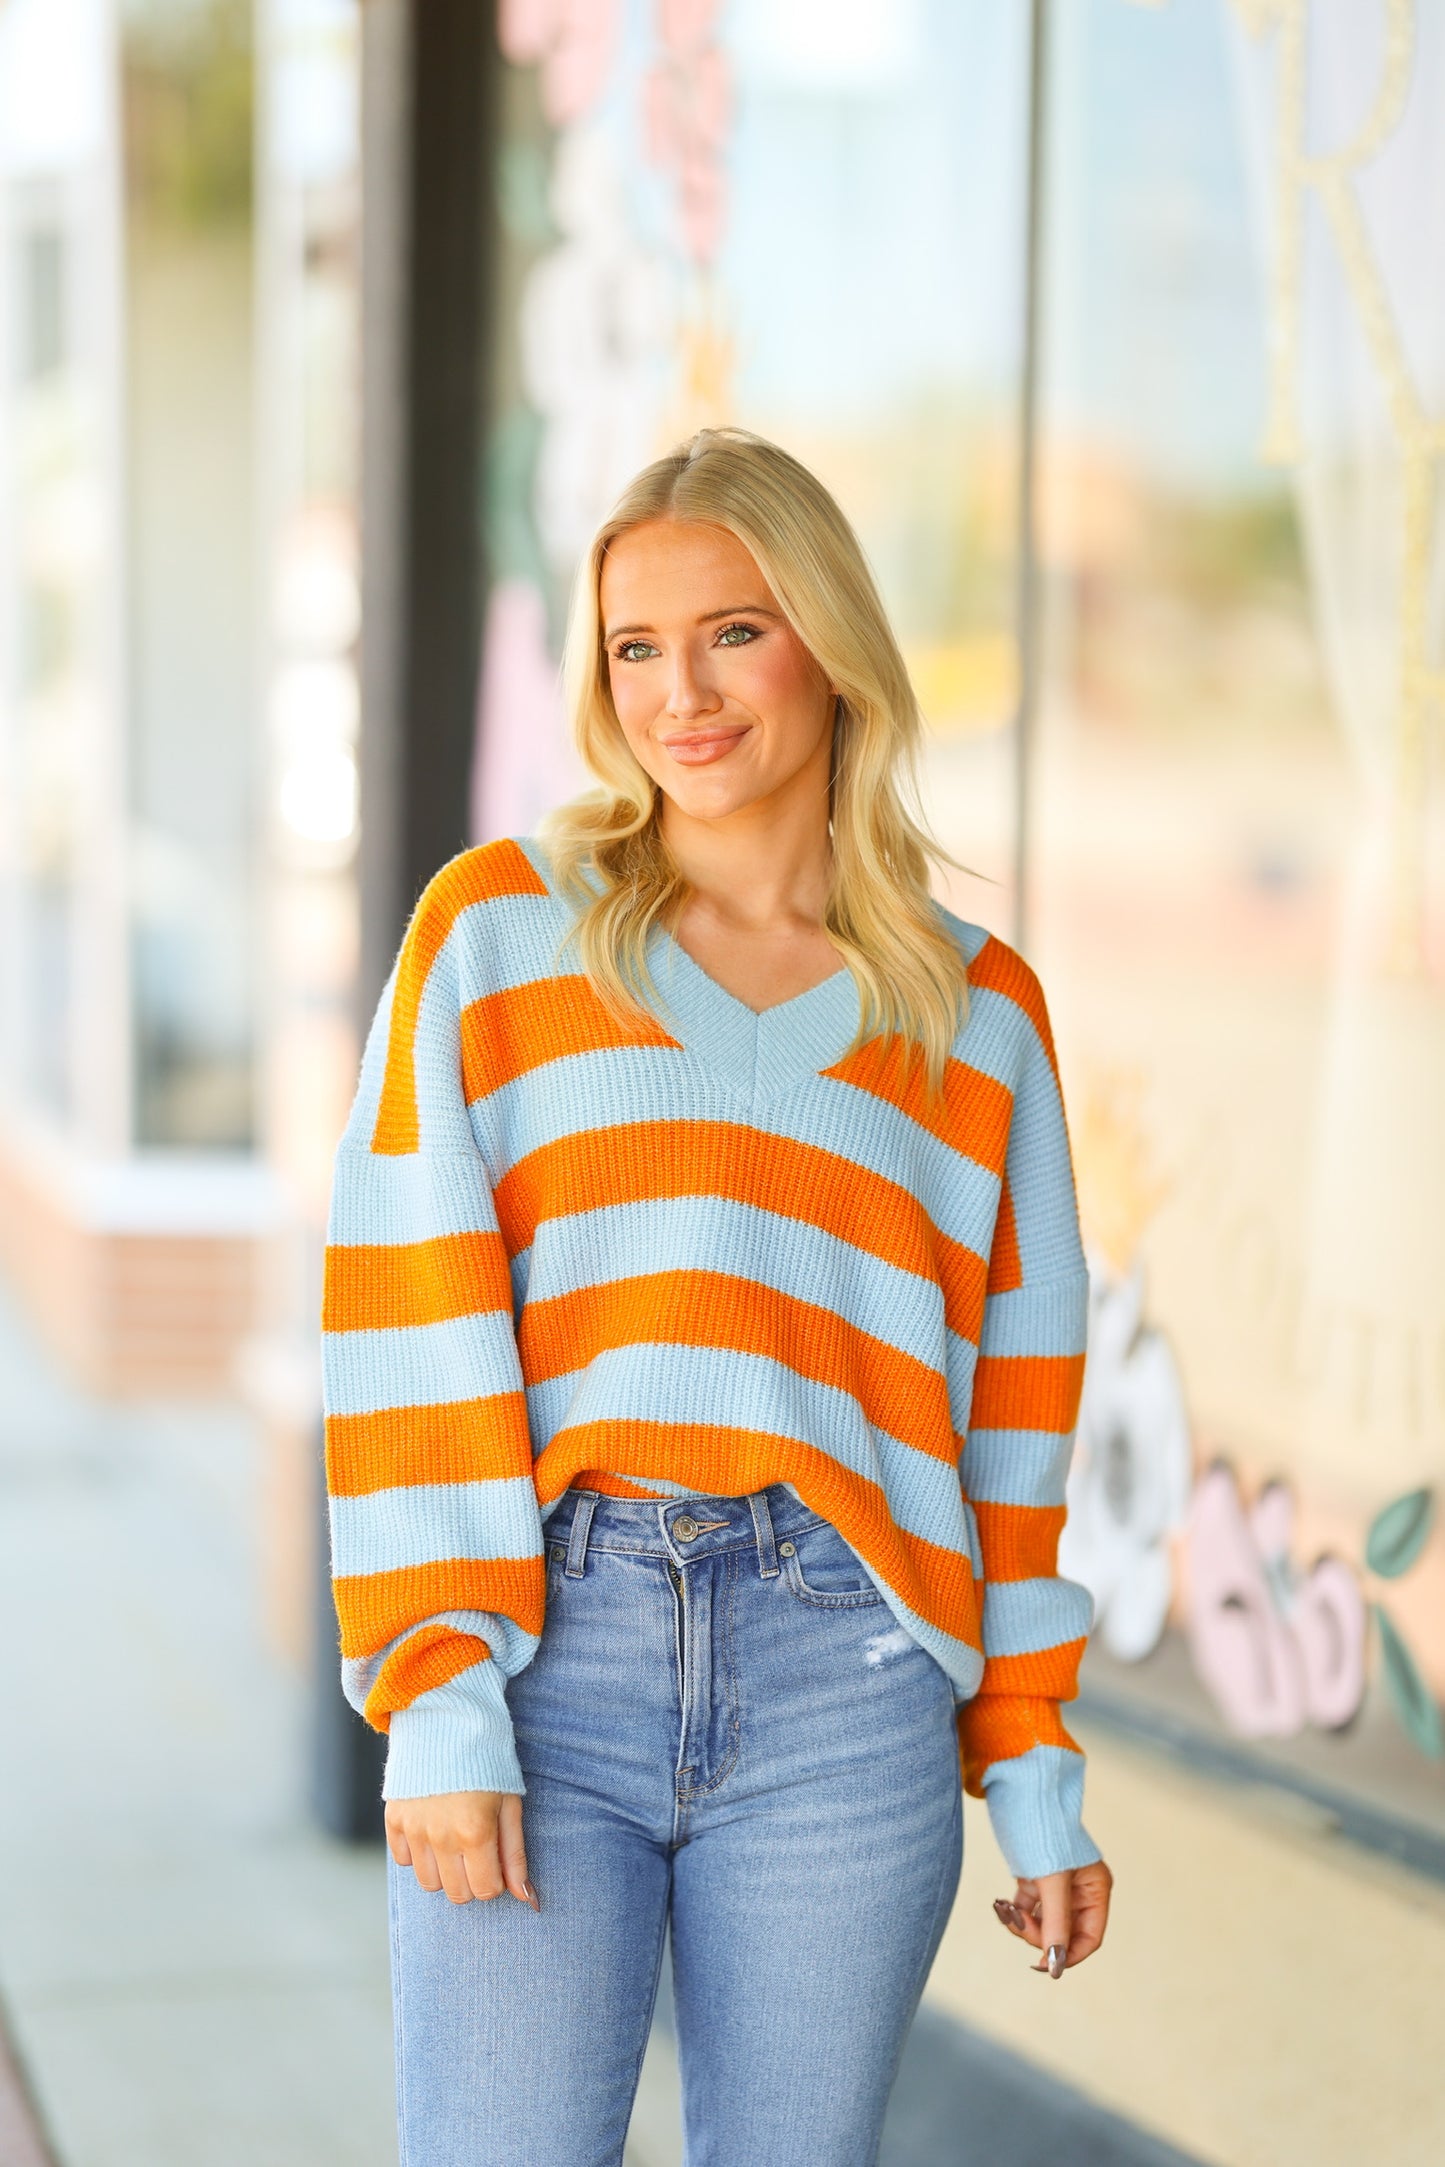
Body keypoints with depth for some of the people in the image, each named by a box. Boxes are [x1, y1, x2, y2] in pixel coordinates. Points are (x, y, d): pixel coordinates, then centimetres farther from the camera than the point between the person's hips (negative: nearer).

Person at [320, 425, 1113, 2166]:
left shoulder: (979, 1011, 12)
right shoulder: (496, 928, 6)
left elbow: (1013, 1406, 13)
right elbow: (407, 1327, -1)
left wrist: (1033, 1770, 10)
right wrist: (433, 1698, -10)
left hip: (847, 1688, 2)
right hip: (543, 1650, -1)